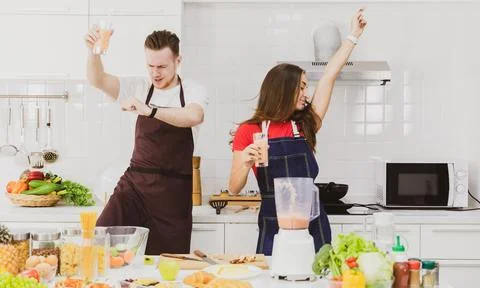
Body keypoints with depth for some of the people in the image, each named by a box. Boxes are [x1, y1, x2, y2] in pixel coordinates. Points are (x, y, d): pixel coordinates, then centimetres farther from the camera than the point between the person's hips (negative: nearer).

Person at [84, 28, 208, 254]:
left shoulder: (193, 92, -2)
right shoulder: (139, 88, 5)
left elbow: (194, 116, -25)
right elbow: (97, 80, -8)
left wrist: (149, 110, -36)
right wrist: (94, 51, -27)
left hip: (173, 192, -1)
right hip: (135, 183, 2)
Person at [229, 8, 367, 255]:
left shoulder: (305, 125, 7)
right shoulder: (249, 131, -1)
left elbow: (329, 76, 12)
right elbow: (234, 189, -1)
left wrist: (353, 36, 18)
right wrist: (245, 164, -21)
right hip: (273, 227, -3)